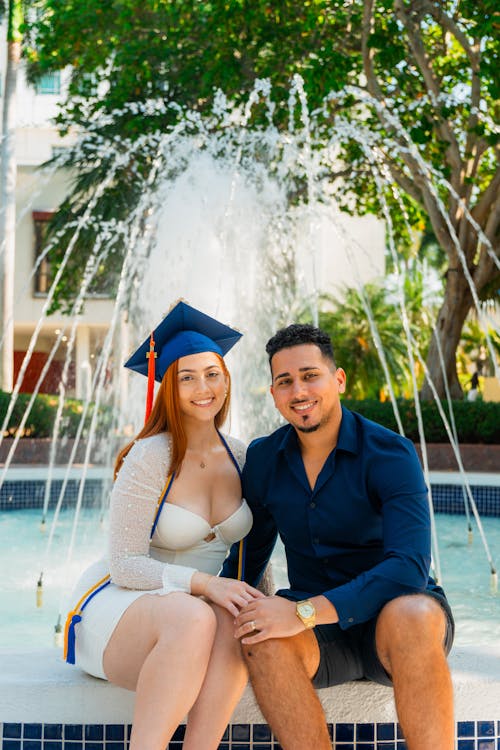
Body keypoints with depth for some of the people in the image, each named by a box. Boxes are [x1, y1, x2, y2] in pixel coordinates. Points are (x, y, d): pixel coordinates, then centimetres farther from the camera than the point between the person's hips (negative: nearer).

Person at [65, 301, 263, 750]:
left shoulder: (242, 458, 5)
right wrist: (205, 583, -26)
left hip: (195, 609, 4)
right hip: (117, 606, -4)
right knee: (193, 619, -39)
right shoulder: (148, 458, -12)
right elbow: (125, 565, -13)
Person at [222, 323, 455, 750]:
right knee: (263, 641, -31)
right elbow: (250, 553, 16)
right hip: (321, 635, 3)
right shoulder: (263, 459, 4)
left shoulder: (390, 454, -12)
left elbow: (409, 569, -24)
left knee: (410, 616, -38)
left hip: (392, 614, -3)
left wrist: (305, 612, -32)